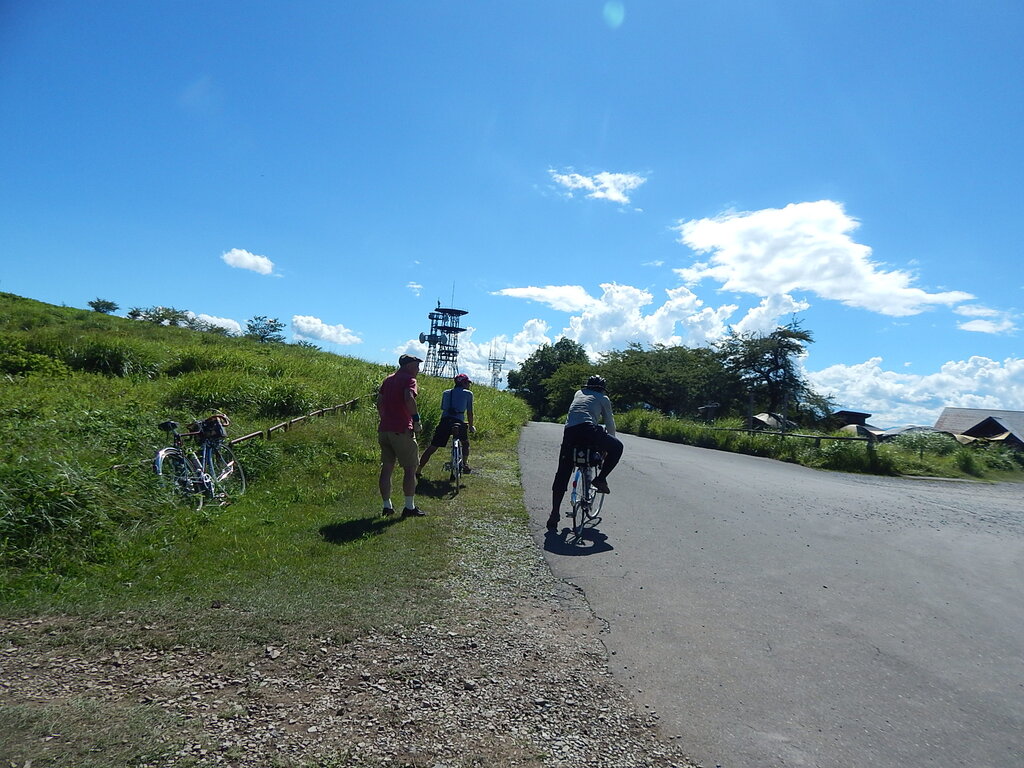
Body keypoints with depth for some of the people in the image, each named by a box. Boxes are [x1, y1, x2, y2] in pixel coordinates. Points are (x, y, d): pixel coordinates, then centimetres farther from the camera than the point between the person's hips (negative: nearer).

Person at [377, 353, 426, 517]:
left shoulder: (388, 380, 18)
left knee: (387, 468, 10)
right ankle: (410, 507, 4)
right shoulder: (409, 379, -7)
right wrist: (416, 420, -18)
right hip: (402, 430, -8)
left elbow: (379, 402, 18)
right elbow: (409, 398, -26)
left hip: (384, 430, 8)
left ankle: (387, 506, 14)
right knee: (410, 469, 1)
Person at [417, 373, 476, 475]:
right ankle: (465, 464, 14)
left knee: (432, 447, 8)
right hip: (459, 422, -2)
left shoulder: (446, 393, 22)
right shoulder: (468, 393, 11)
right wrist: (471, 426, 23)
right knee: (465, 443, 26)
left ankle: (418, 470, 7)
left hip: (444, 422, 3)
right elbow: (469, 412, 10)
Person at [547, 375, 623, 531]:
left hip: (569, 431, 5)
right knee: (617, 446, 17)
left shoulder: (578, 393, 34)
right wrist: (608, 443, 38)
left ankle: (554, 513, 6)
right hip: (588, 429, -4)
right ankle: (600, 479, 9)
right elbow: (610, 423, 23)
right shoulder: (603, 398, 23)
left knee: (562, 474, 8)